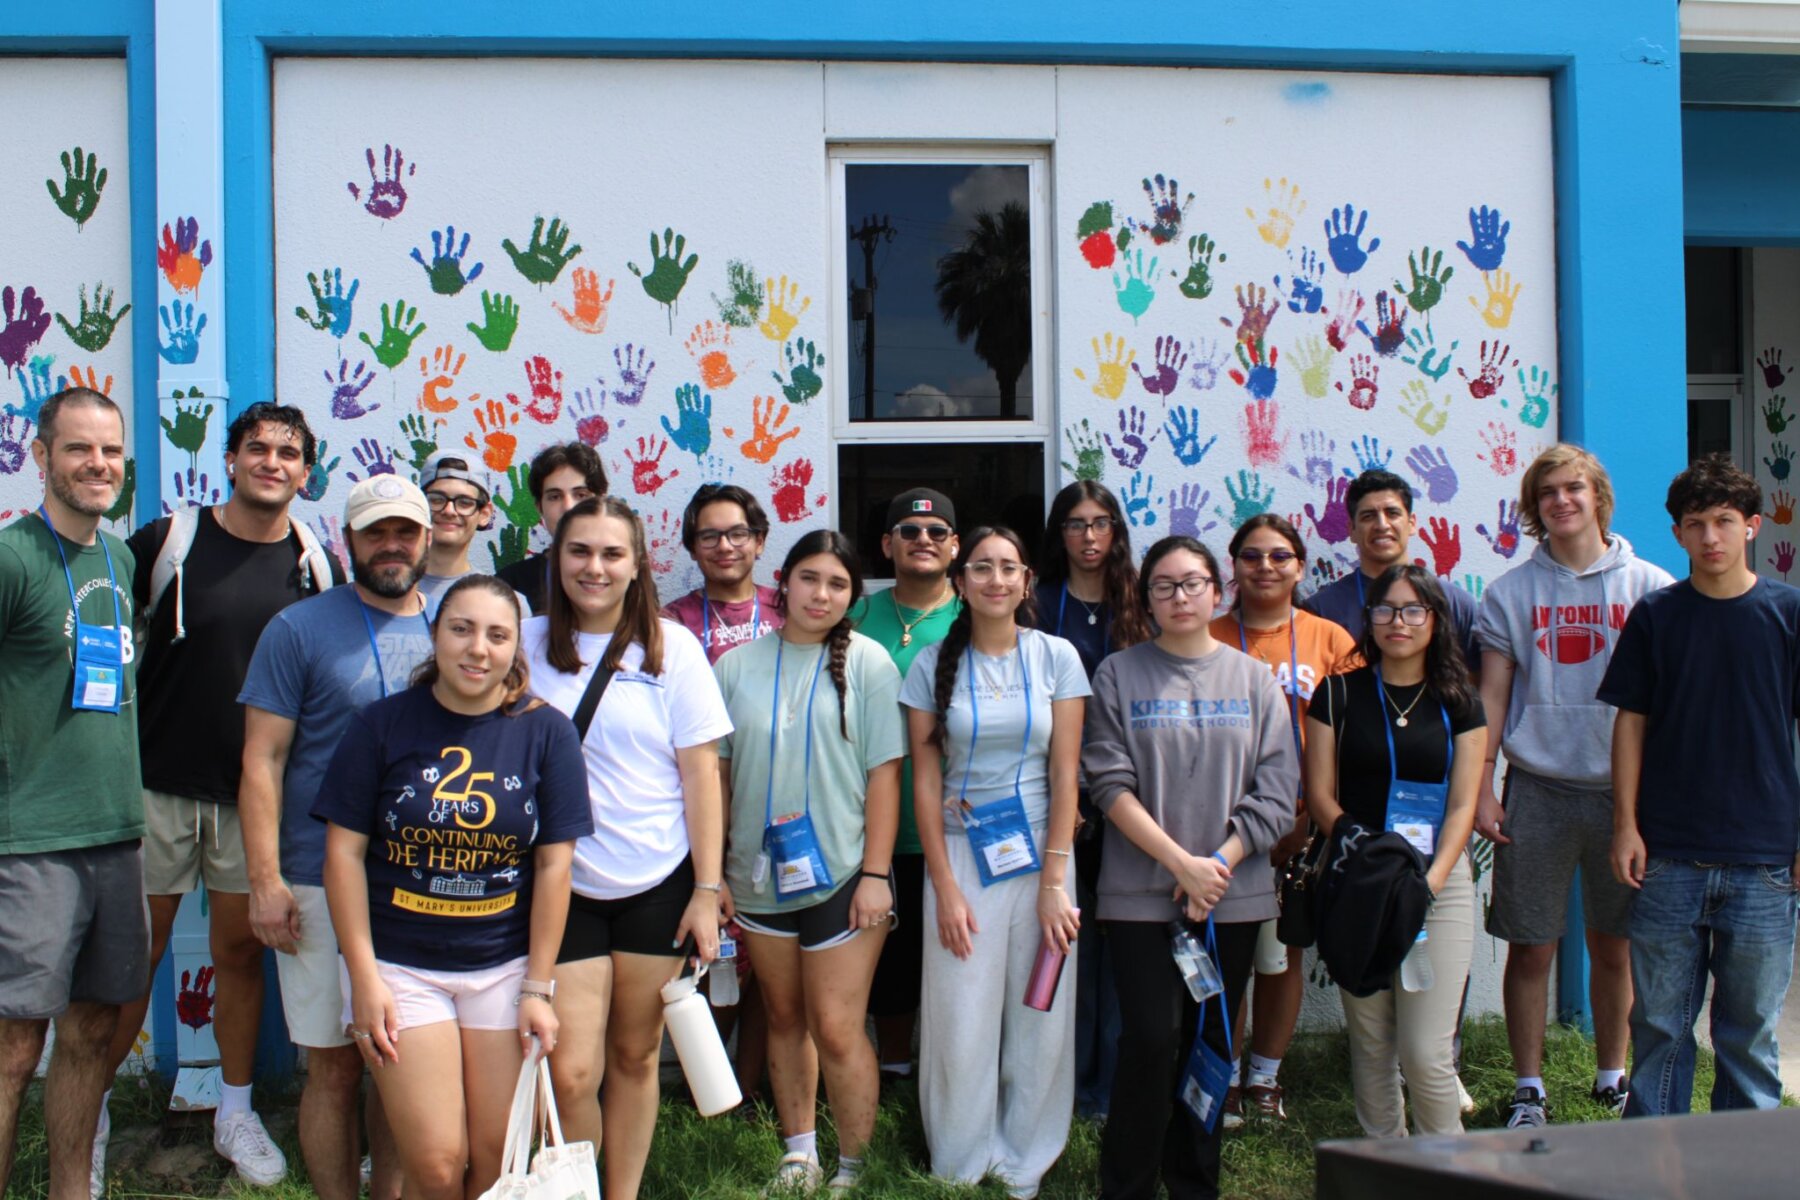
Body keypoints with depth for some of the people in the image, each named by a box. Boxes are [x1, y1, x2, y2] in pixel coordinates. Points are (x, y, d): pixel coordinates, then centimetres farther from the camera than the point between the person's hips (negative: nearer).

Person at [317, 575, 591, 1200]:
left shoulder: (545, 732, -2)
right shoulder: (383, 724, -4)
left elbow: (553, 866, -1)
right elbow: (344, 851, -2)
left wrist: (537, 988, -3)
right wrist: (364, 977, -7)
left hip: (505, 966, 1)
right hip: (400, 962, -1)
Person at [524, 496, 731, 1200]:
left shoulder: (671, 648, 0)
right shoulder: (527, 645, 3)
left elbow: (701, 773, 0)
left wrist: (707, 889, -4)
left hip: (658, 885, 0)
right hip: (563, 886, 0)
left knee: (635, 1057, 9)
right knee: (571, 1073, -6)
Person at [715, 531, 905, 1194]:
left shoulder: (867, 663, -4)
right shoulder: (738, 665, 3)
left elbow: (884, 773, -5)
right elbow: (715, 771, 6)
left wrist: (875, 873, -10)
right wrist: (711, 872, 4)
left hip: (843, 874, -3)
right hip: (759, 875, 3)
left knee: (837, 1031, -3)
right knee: (785, 1019, 16)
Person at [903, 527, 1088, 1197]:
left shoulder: (1056, 658, 1)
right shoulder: (933, 665, 0)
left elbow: (1065, 775, -2)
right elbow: (925, 781, 0)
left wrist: (1054, 882, -8)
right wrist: (945, 887, -6)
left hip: (1039, 851, 1)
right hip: (960, 853, 0)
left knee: (1040, 1021, 4)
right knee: (960, 1023, 1)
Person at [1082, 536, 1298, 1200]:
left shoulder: (1254, 679, 7)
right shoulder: (1118, 676, 2)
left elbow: (1276, 791, 2)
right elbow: (1111, 784, -5)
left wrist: (1219, 865, -10)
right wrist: (1182, 862, -13)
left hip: (1233, 895, 2)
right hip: (1141, 893, -2)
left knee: (1210, 1041, 9)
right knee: (1150, 1039, -8)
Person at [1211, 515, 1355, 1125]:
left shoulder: (1331, 641, 4)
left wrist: (1311, 819, -7)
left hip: (1301, 826, 1)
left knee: (1285, 951, 8)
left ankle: (1265, 1077, 22)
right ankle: (1225, 1076, 14)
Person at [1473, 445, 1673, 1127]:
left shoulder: (1648, 586, 3)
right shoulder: (1510, 593, 4)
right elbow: (1491, 698, 4)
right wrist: (1481, 789, -2)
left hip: (1623, 789, 0)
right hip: (1537, 790, 0)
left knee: (1614, 946, 10)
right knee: (1531, 948, 3)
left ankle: (1612, 1076, 26)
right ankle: (1528, 1087, 15)